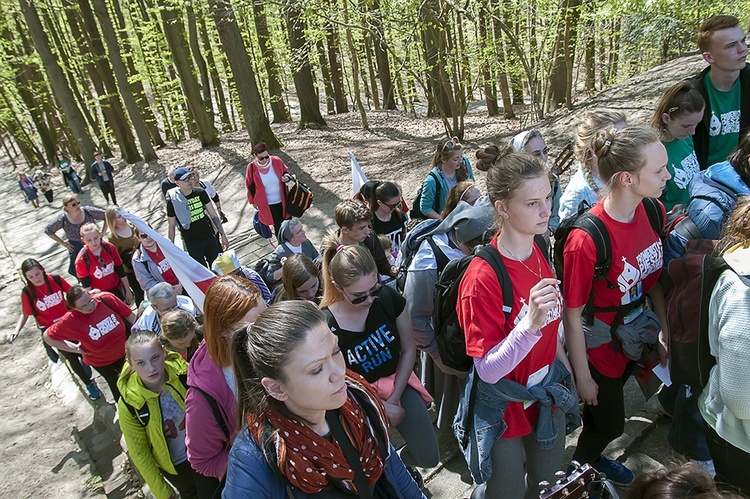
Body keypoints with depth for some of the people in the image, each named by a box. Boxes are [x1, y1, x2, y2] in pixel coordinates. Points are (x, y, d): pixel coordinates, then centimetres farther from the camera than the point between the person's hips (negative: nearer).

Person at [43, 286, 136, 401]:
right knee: (117, 386, 23)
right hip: (101, 363, -1)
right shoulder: (70, 321, -31)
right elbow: (48, 337, -15)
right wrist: (75, 349, -15)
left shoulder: (106, 298, -29)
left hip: (125, 351, 2)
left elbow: (130, 316, -15)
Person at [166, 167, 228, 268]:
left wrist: (223, 234, 3)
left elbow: (213, 215, 4)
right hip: (192, 243, -3)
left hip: (209, 237, 3)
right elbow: (171, 226, -2)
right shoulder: (173, 201, -9)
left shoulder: (200, 193, -2)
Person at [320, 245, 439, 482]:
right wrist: (383, 408, -13)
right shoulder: (326, 326, -24)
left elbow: (408, 350, -4)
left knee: (429, 457, 2)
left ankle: (401, 460, 37)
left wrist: (394, 399, -7)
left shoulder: (389, 298, -17)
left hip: (397, 382, 3)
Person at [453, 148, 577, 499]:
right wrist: (529, 324, -40)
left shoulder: (539, 252, -6)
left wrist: (564, 366, 15)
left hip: (548, 397, 7)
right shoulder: (483, 277, -29)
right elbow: (488, 370, -27)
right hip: (504, 412, -6)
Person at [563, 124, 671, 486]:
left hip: (635, 339, 6)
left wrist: (664, 329, 9)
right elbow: (572, 315, -22)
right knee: (609, 424, 16)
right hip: (599, 347, -6)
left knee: (603, 415, 28)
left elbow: (653, 277, 7)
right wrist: (582, 377, -13)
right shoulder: (587, 240, -33)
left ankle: (591, 456, 58)